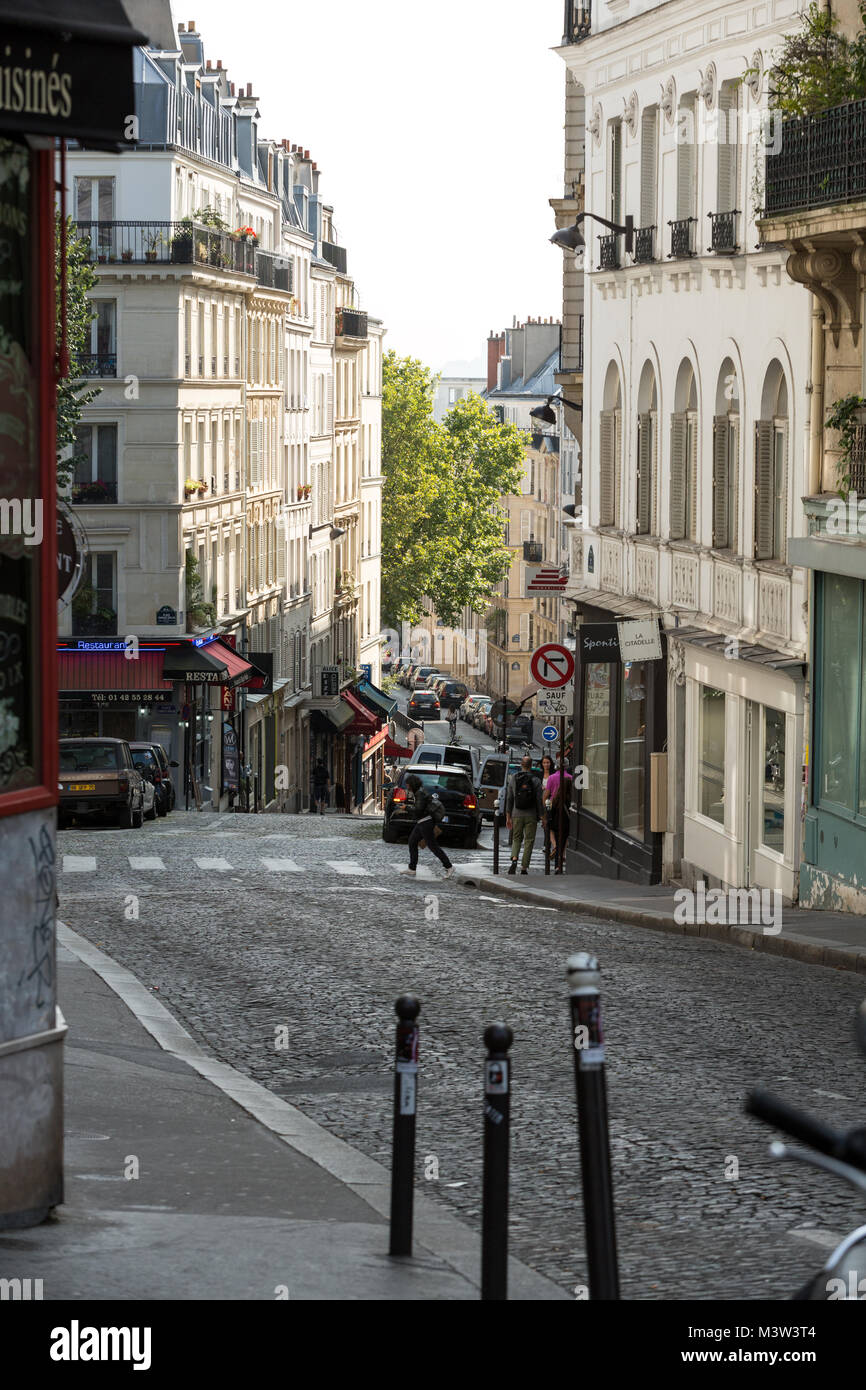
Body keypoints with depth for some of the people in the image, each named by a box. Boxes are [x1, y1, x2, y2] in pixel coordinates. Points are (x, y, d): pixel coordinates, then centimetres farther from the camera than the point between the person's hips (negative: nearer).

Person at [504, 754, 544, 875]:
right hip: (531, 815, -2)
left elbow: (509, 799, 4)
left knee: (516, 839, 14)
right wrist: (542, 816, 2)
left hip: (517, 815, 2)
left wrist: (508, 817, 9)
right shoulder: (535, 780, -5)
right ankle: (524, 868, 3)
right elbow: (539, 800, -7)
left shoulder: (513, 778, 1)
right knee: (529, 841, 6)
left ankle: (514, 860, -12)